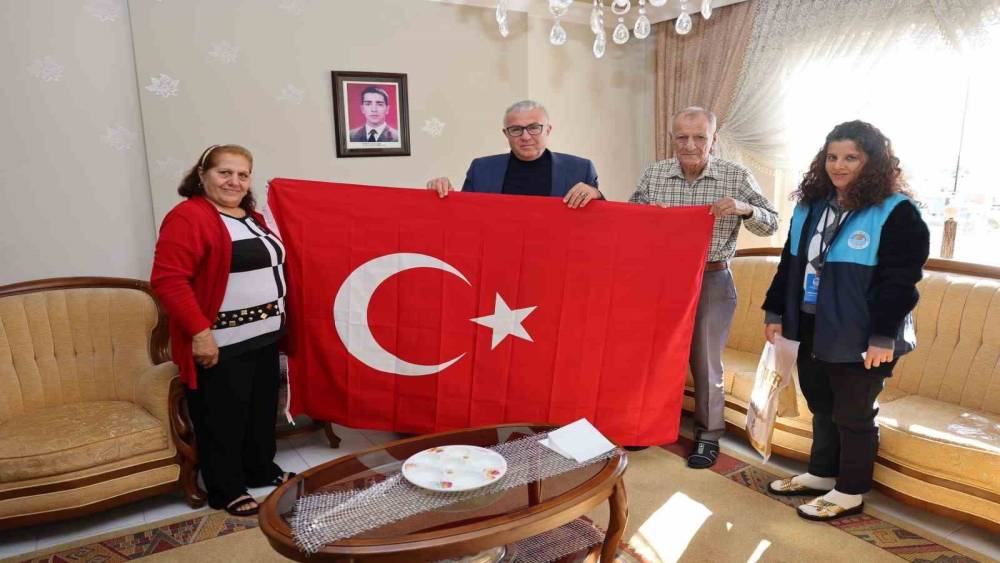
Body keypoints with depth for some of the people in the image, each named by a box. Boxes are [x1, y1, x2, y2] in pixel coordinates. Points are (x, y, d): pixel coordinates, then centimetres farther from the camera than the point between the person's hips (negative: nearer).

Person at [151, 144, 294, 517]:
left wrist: (278, 320, 16)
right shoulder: (189, 217, -14)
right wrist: (199, 332, -23)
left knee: (262, 409, 19)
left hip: (265, 336, 9)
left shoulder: (252, 217, 13)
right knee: (222, 418, 6)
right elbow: (167, 279, -21)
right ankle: (226, 490, 22)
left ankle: (261, 470, 37)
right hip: (222, 345, -8)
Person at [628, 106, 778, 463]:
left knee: (705, 362, 7)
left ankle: (708, 435, 26)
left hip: (711, 280, -2)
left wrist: (745, 209, -19)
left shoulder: (736, 177, -4)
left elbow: (771, 224, 0)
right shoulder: (654, 175, 1)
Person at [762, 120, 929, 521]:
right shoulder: (810, 206, 9)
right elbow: (790, 265, 13)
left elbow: (899, 281, -15)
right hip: (810, 328, 7)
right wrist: (775, 313, 10)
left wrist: (883, 337, -19)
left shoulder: (896, 213, -11)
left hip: (858, 337, -6)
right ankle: (821, 474, 37)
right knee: (822, 408, 19)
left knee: (853, 416, 7)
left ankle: (851, 492, 23)